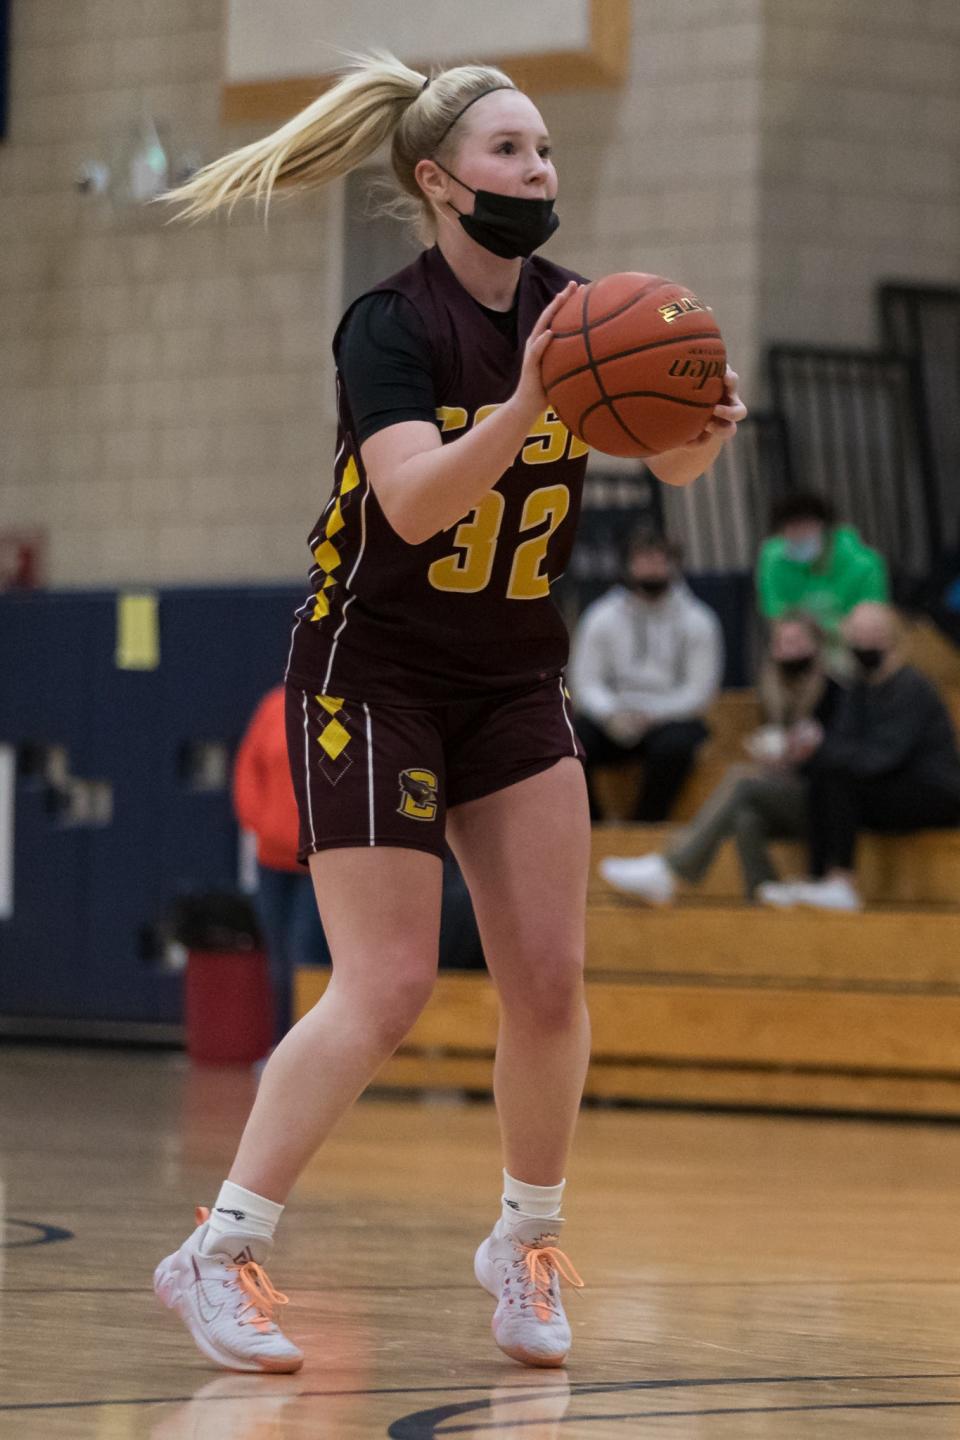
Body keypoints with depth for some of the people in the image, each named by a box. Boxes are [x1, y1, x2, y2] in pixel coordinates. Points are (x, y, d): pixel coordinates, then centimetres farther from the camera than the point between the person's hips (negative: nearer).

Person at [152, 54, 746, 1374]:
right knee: (386, 991, -12)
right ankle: (217, 1255, -2)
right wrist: (525, 405, -45)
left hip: (514, 679, 6)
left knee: (551, 980, -2)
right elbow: (416, 498, -31)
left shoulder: (569, 312, 2)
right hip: (370, 676, -6)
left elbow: (670, 460, -9)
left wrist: (704, 427, -31)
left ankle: (527, 1242, 17)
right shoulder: (391, 326, -16)